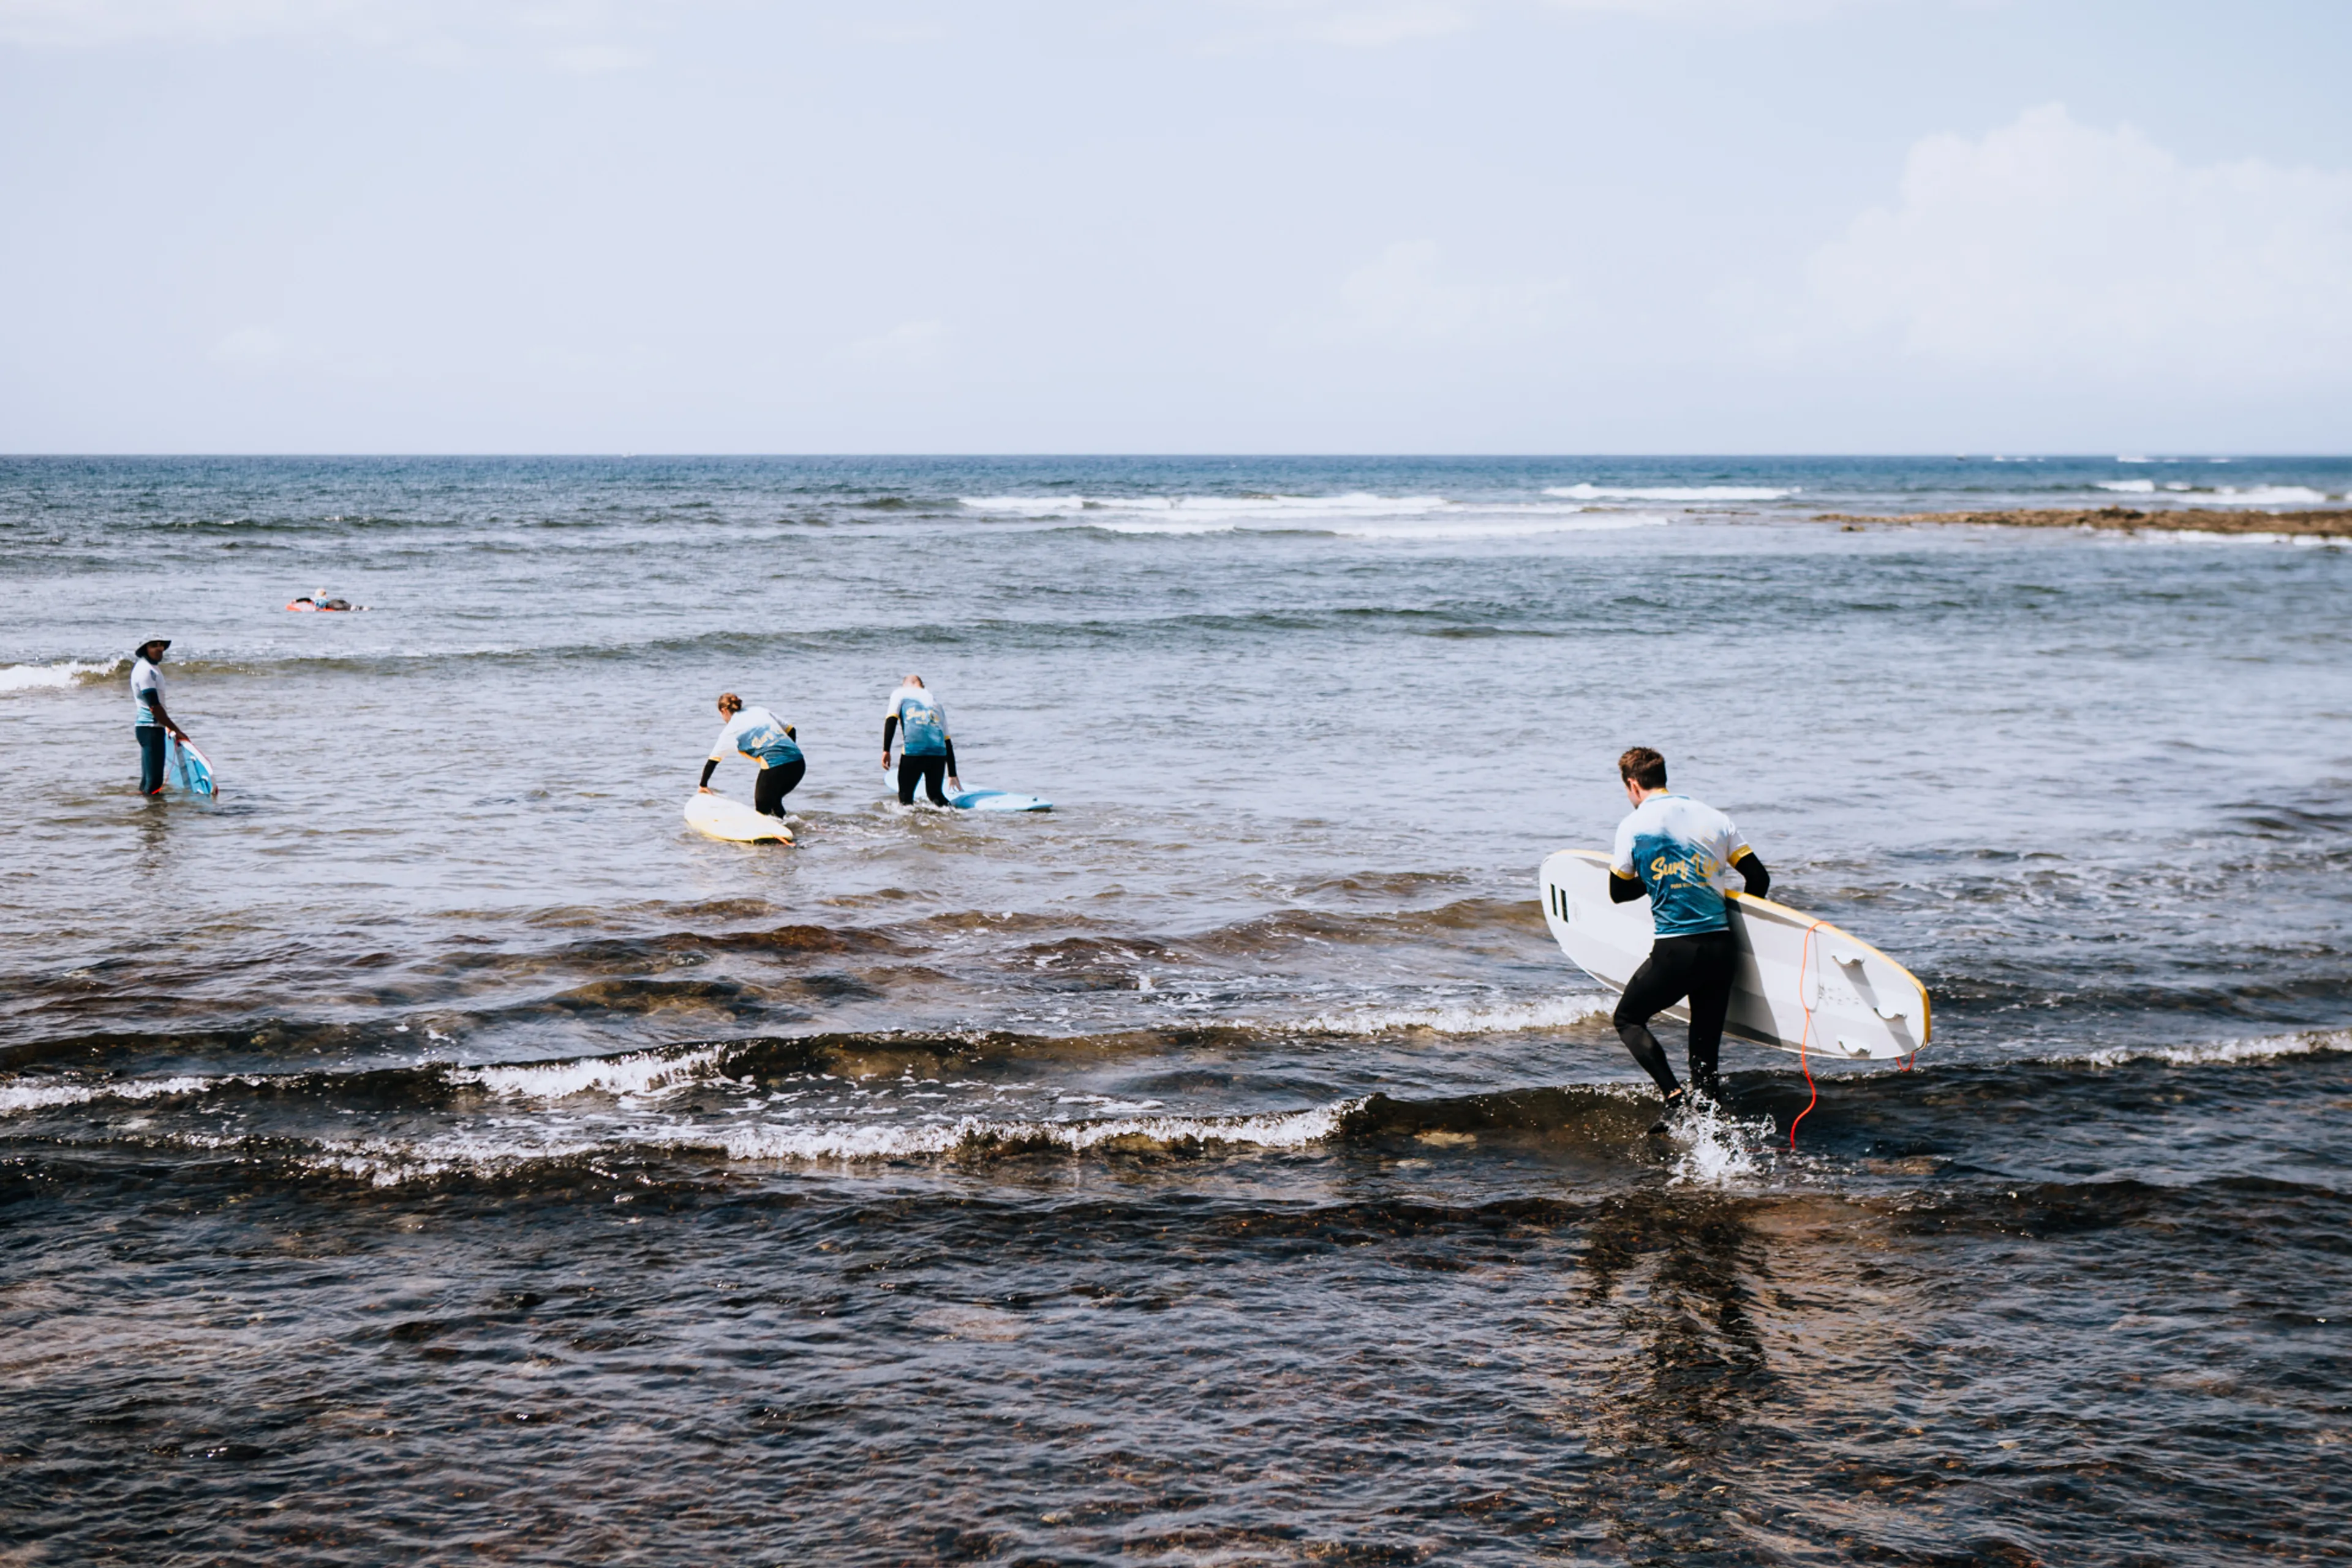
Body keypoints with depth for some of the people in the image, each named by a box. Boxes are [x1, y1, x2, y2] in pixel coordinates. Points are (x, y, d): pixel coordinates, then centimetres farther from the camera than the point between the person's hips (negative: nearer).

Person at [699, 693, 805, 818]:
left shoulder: (730, 732, 10)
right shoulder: (761, 711, 23)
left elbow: (712, 761, 16)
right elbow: (791, 730, 24)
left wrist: (703, 786, 29)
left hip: (775, 767, -6)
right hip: (799, 762, 6)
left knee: (762, 808, 13)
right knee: (774, 801, 27)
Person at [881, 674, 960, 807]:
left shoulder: (900, 693, 20)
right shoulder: (934, 701, 31)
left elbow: (891, 721, 1)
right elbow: (947, 742, 30)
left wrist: (886, 750, -1)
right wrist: (952, 775, 34)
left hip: (913, 750, -4)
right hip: (939, 752, 4)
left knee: (905, 795, 8)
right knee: (935, 794, 19)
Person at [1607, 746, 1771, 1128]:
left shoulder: (1634, 825, -1)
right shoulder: (1714, 818, 11)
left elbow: (1618, 893, 9)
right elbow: (1759, 879, 12)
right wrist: (1735, 922, 27)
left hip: (1675, 952, -4)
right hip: (1722, 949, 4)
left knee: (1627, 1019, 15)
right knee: (1706, 1047, 14)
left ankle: (1674, 1094, -4)